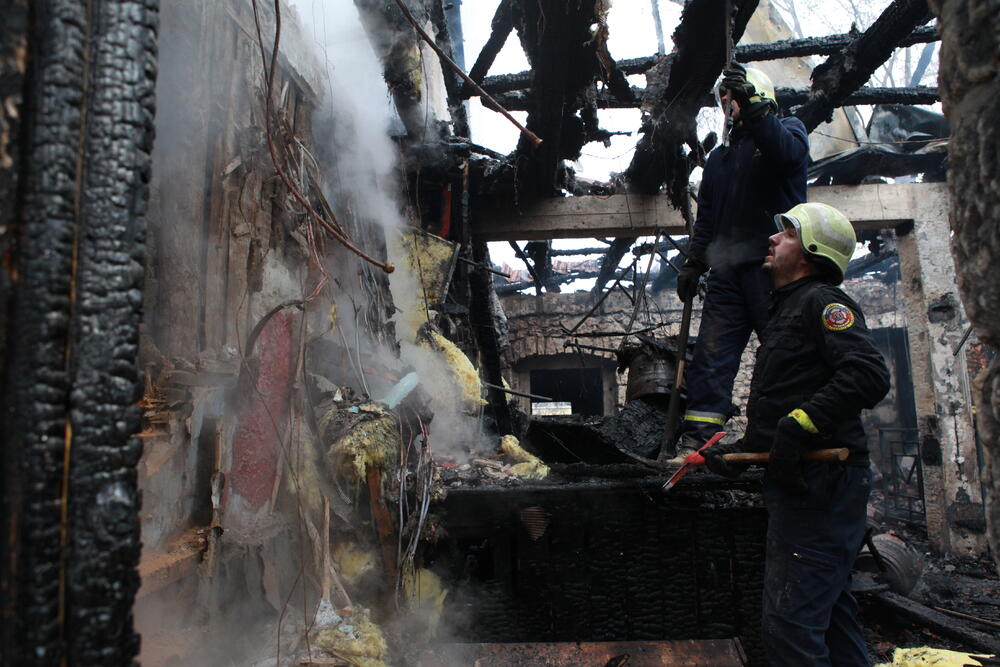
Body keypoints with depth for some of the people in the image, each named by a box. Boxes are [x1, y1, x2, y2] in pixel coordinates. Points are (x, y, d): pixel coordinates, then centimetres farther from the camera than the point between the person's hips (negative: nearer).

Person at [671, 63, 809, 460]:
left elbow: (787, 152, -14)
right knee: (712, 352, -6)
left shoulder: (789, 130, 13)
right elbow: (705, 218, 26)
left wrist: (753, 108, -21)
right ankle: (697, 435, -8)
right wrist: (693, 264, 15)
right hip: (728, 271, 5)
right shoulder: (720, 156, 29)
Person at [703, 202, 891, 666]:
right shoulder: (787, 310, 22)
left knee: (789, 623, -9)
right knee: (828, 613, 19)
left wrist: (798, 426, -26)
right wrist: (742, 451, 15)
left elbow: (868, 375, -23)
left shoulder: (821, 300, -7)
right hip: (806, 483, 11)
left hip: (818, 483, -11)